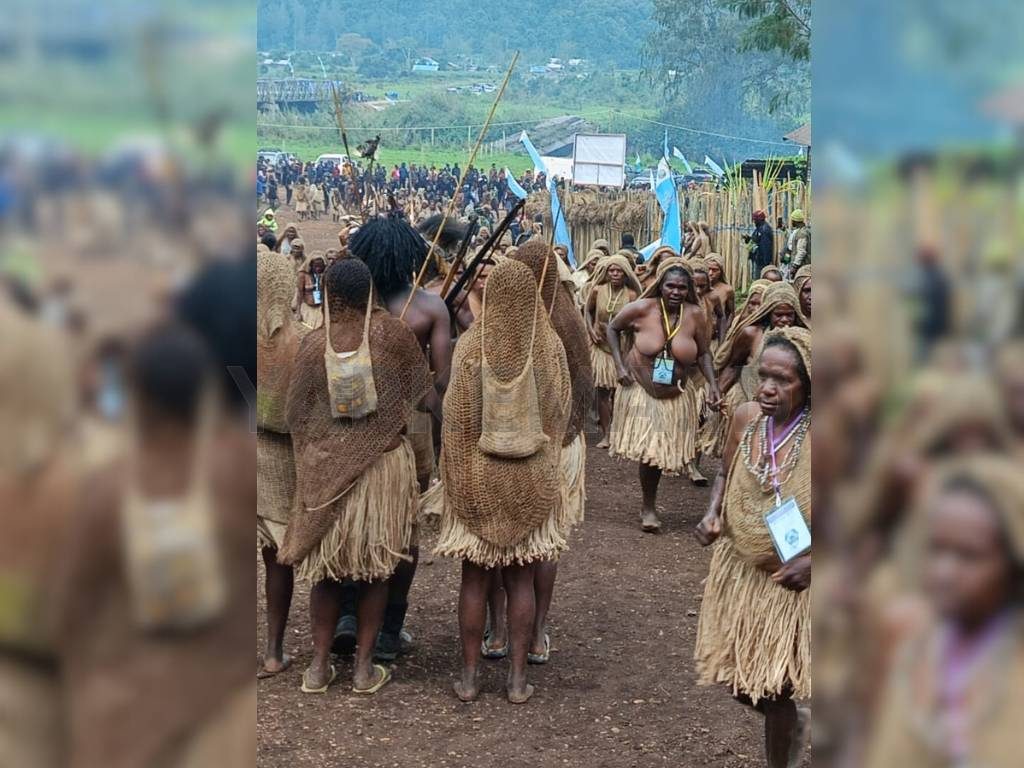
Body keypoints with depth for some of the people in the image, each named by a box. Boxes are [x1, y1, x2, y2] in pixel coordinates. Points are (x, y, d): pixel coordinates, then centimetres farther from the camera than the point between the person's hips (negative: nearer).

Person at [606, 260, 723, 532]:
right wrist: (619, 365, -7)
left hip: (675, 396, 2)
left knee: (664, 450, 8)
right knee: (648, 451, -6)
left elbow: (703, 353, 1)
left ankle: (651, 503, 33)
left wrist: (712, 383, -12)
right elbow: (612, 328, 1)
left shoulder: (694, 314, -10)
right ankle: (649, 507, 14)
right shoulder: (642, 308, -15)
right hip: (640, 389, -2)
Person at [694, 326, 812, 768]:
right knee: (740, 681, 17)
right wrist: (712, 513, -7)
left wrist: (813, 561, -23)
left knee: (775, 691, 2)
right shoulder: (746, 418, -8)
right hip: (739, 570, 5)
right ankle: (792, 724, 48)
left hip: (792, 580, -5)